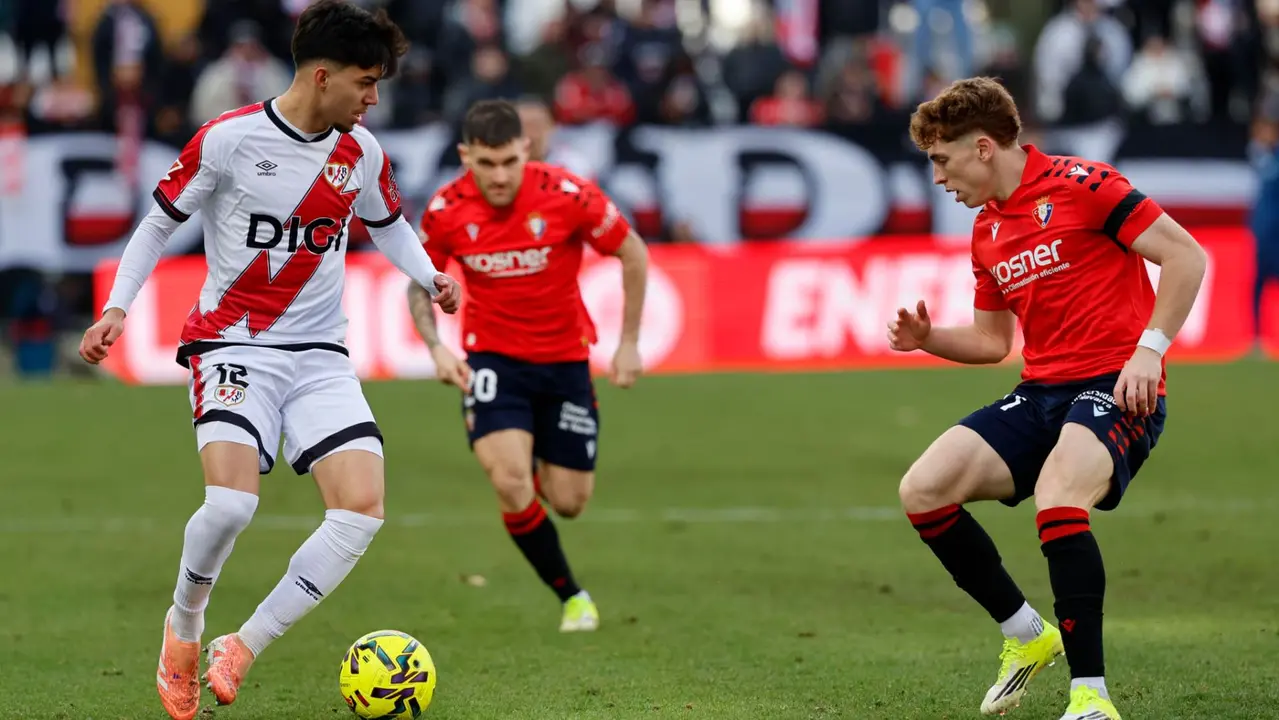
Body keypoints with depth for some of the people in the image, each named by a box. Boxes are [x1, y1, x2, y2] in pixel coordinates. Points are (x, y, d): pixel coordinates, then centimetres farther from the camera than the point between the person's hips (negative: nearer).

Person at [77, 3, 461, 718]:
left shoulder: (361, 153, 4)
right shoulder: (227, 140, -9)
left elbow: (388, 223, 24)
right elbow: (161, 221, 3)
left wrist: (430, 276, 6)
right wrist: (117, 308, -5)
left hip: (321, 356, 5)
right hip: (233, 343, -5)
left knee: (362, 508, -16)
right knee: (231, 503, -27)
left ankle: (242, 650, -4)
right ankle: (185, 626, 4)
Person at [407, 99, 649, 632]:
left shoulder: (568, 195, -20)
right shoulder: (446, 211, -14)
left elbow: (632, 253, -4)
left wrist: (629, 343, -4)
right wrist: (436, 347, -13)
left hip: (564, 357, 0)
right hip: (491, 356, 0)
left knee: (569, 502, 4)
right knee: (511, 483, -21)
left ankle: (541, 463, 44)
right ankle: (571, 597, 0)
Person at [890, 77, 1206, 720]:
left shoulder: (1078, 185, -9)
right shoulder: (986, 231, 16)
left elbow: (1186, 256, -12)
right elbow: (992, 339, 26)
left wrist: (1148, 349, -19)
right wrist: (929, 338, 7)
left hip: (1115, 388, -8)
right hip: (1040, 394, 8)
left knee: (1056, 499, -34)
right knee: (923, 490, -7)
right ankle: (1028, 637, 10)